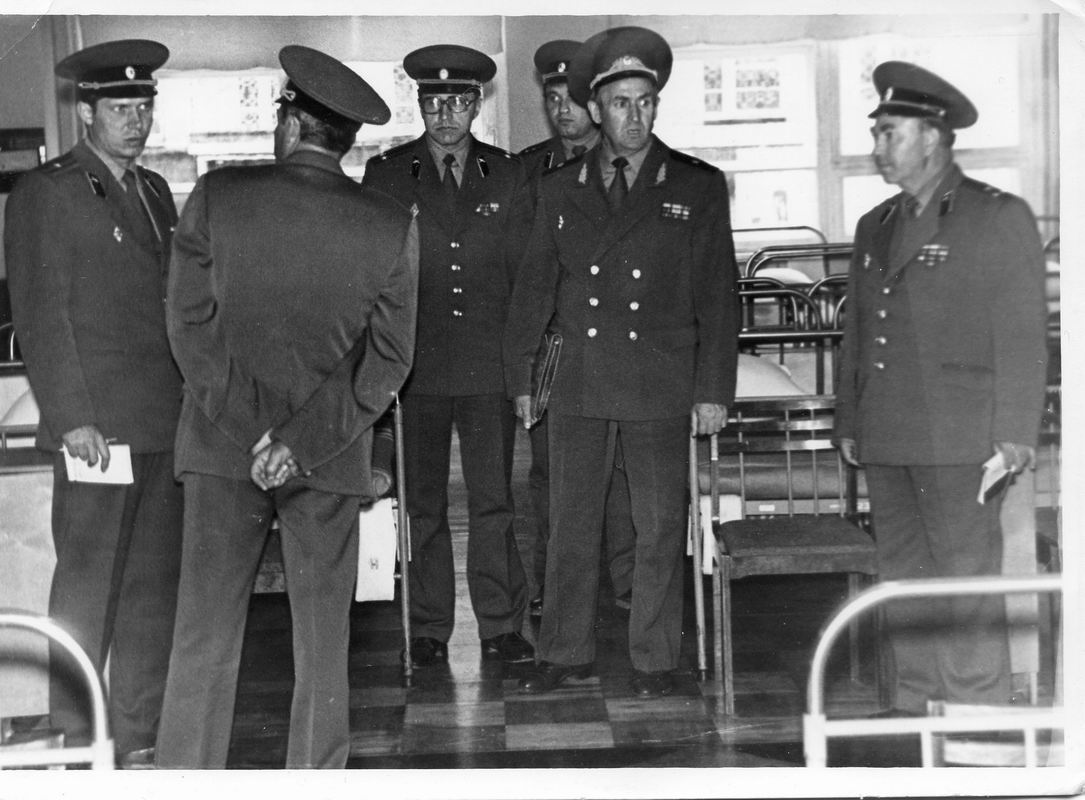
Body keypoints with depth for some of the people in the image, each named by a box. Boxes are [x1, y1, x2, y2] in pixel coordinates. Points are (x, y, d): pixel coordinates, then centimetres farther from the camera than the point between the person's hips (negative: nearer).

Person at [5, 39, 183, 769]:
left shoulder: (155, 191, 19)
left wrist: (193, 403, 11)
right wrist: (74, 418, -13)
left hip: (166, 426, 7)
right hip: (99, 426, -6)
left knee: (155, 587, 9)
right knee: (87, 588, -1)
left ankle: (141, 737, 18)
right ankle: (77, 744, 9)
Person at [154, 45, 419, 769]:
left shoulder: (217, 196, -5)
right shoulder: (393, 226, -4)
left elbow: (190, 321, -4)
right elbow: (388, 362, -4)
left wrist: (243, 427, -2)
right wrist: (300, 443, -5)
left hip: (222, 444, 0)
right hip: (330, 461, 0)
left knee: (205, 629, 6)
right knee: (323, 637, 10)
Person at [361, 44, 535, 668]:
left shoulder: (508, 176, 10)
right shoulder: (385, 175, 7)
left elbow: (525, 272, 11)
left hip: (490, 366, 0)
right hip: (415, 366, 0)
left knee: (494, 502, 1)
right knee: (423, 506, 5)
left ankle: (502, 628, 10)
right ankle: (429, 632, 13)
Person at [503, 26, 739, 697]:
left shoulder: (698, 187, 4)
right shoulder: (561, 189, 10)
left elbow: (717, 295, 2)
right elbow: (535, 285, 13)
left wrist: (714, 389, -4)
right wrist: (521, 376, 9)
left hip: (662, 386, -2)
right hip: (580, 384, 2)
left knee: (661, 529, 3)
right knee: (571, 525, 7)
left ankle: (655, 660, 15)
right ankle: (566, 652, 19)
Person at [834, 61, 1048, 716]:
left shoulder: (1000, 218, 0)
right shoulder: (875, 226, 18)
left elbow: (1023, 336, -5)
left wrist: (1015, 433, -11)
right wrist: (849, 422, 17)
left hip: (958, 439, -6)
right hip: (886, 440, 6)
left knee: (968, 575, -4)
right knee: (902, 575, 9)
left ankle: (979, 710, 5)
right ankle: (916, 704, 18)